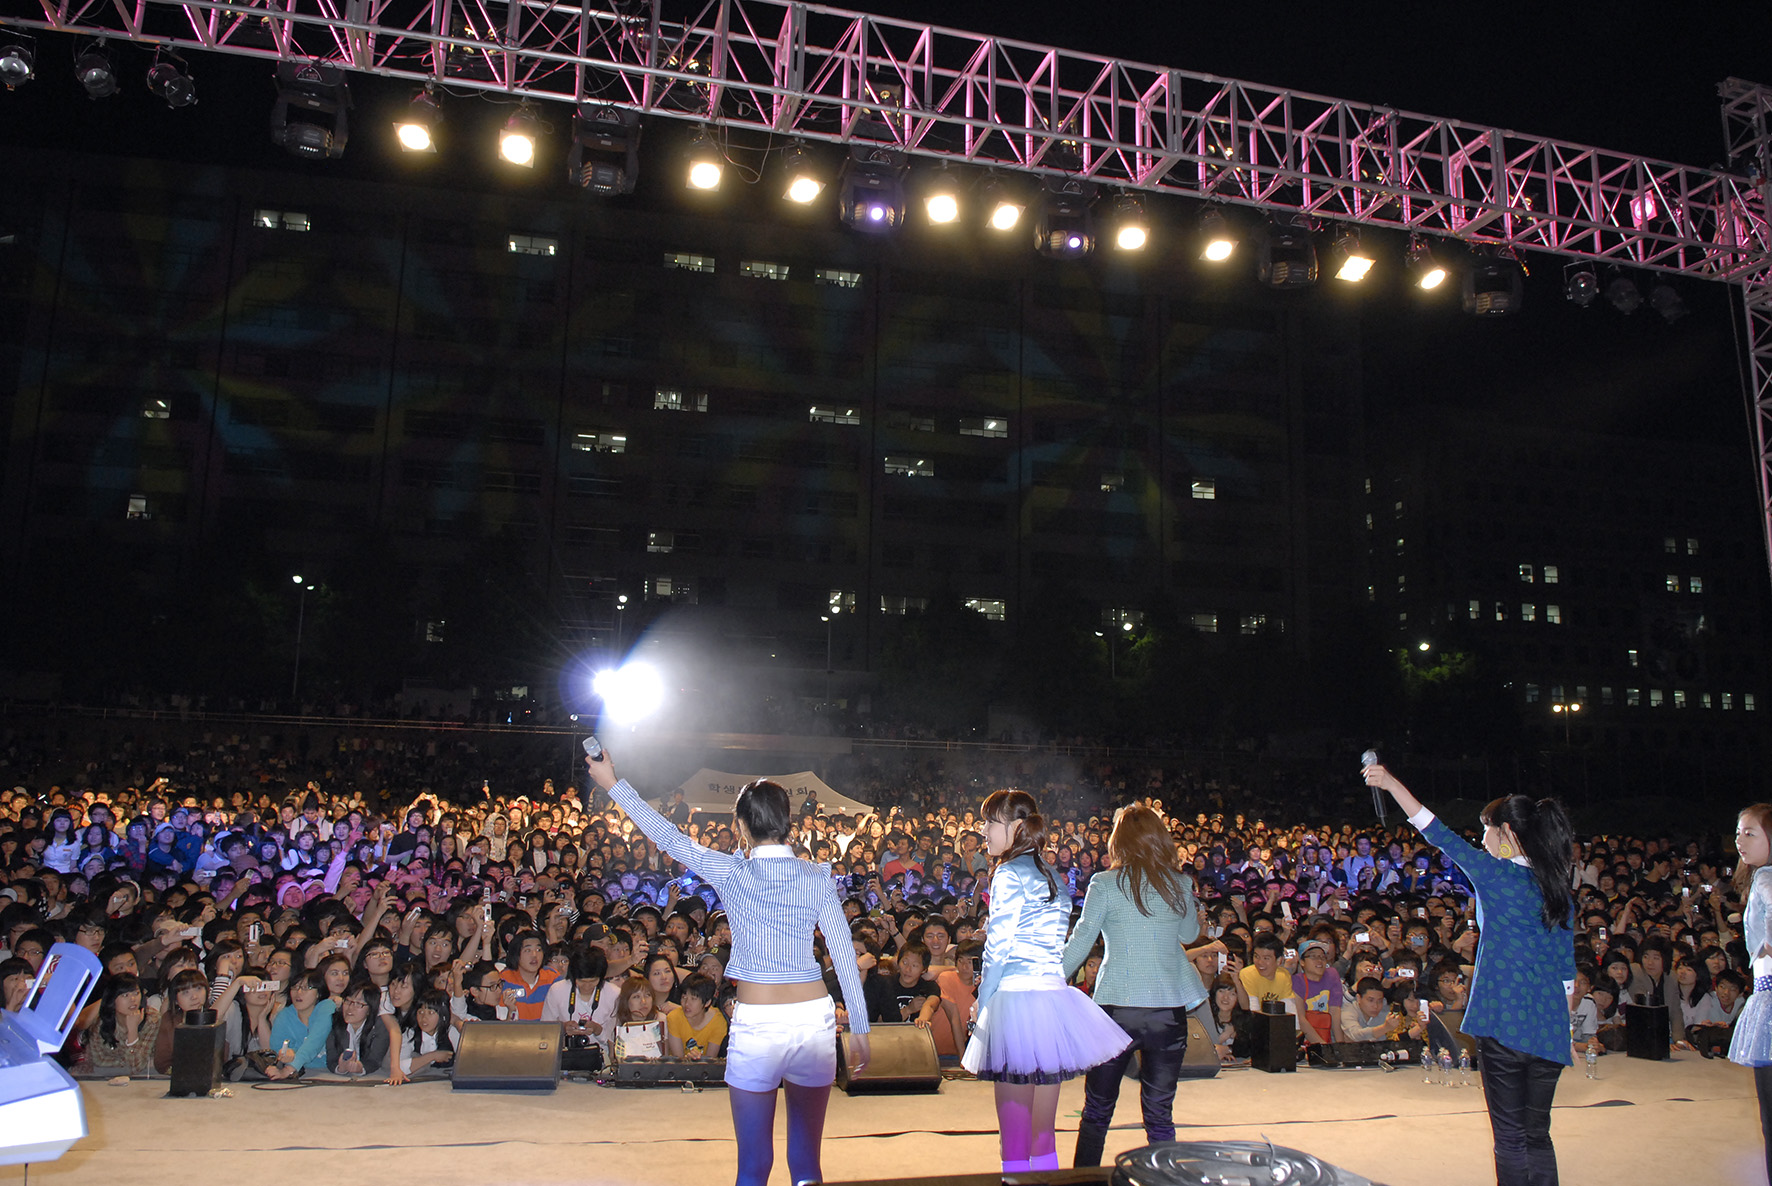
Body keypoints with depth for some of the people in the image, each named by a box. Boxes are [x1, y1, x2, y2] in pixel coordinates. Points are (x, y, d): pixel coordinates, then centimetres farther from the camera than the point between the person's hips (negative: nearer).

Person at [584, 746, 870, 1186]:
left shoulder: (730, 873, -5)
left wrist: (613, 784, 14)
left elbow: (667, 836, 5)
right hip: (815, 1019, 3)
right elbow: (845, 958, 0)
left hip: (756, 1023, -2)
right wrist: (859, 1031, 9)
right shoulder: (816, 878, 0)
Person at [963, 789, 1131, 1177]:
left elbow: (998, 948, -10)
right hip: (1054, 995, 8)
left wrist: (982, 1002, -3)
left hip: (1016, 996, -8)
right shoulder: (1053, 877, 16)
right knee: (1044, 1134, 12)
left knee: (1013, 1134, -3)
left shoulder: (1009, 875, -7)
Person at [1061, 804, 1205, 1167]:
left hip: (1117, 1006, -2)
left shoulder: (1105, 885, -5)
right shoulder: (1180, 884, 3)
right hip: (1169, 1008, 2)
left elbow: (1080, 944, -5)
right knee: (1160, 1115, 11)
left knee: (1097, 1112, 10)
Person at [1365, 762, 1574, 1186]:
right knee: (1537, 1135, 13)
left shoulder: (1499, 876, -7)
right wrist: (1559, 1025, 21)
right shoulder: (1559, 889, 10)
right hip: (1549, 1030, 6)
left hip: (1505, 1023, -6)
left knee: (1511, 1137, 2)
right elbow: (1567, 968, 13)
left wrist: (1391, 783, -6)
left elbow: (1442, 837, -9)